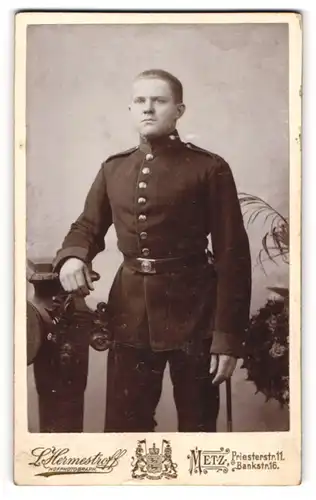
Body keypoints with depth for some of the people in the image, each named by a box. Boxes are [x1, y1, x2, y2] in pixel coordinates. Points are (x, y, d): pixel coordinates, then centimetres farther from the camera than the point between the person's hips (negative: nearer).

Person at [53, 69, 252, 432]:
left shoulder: (210, 169, -6)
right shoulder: (113, 169, 7)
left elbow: (233, 254, -8)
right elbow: (88, 226, 16)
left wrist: (228, 335, -13)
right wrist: (72, 256, -10)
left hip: (193, 310, -3)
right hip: (130, 312, 4)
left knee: (197, 423, 12)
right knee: (123, 423, 12)